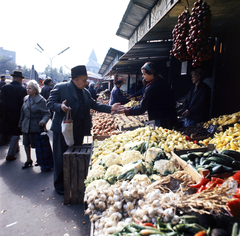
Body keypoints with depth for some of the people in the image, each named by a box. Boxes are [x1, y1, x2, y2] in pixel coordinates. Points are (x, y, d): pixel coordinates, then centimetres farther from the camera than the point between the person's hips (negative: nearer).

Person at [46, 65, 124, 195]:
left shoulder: (85, 92, 13)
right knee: (61, 158, 6)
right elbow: (50, 103, -6)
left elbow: (94, 105, 13)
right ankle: (60, 186, 24)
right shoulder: (60, 88, -6)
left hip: (79, 131, 6)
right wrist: (60, 107, -27)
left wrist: (110, 108, 2)